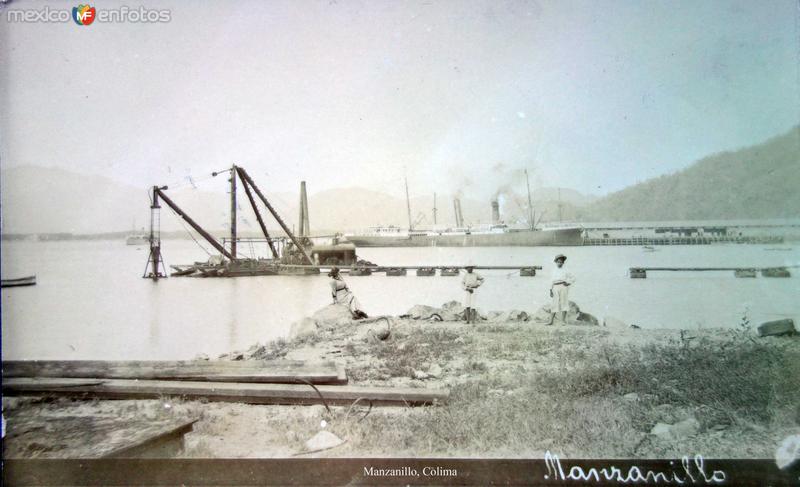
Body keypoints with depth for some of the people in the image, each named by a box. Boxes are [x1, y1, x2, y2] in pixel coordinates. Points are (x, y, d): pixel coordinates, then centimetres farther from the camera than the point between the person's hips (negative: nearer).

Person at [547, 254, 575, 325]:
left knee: (564, 303, -5)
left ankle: (563, 320, -2)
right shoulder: (554, 270, 14)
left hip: (563, 287, -3)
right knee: (554, 304, -1)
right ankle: (551, 321, -3)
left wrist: (568, 283, -7)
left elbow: (573, 278, 8)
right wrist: (551, 290, 10)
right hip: (556, 288, 3)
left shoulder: (565, 270, 4)